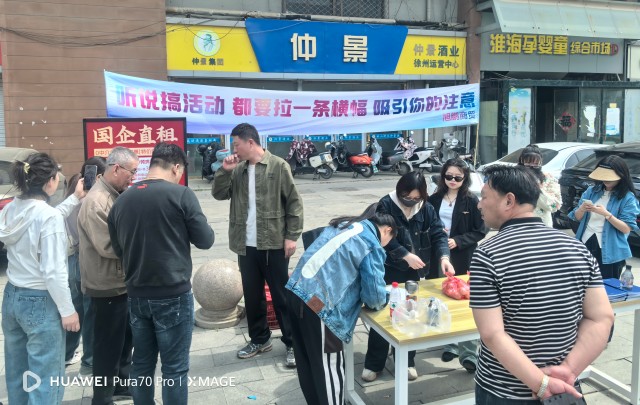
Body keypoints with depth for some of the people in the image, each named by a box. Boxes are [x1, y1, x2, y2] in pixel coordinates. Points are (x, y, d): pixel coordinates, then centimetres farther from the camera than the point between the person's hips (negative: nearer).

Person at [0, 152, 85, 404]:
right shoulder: (48, 215, -21)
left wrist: (74, 199, 24)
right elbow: (53, 271, -21)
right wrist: (67, 310, -13)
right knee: (45, 379, 3)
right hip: (40, 302, -8)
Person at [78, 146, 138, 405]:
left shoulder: (117, 195, 7)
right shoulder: (96, 202, -22)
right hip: (108, 286, -9)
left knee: (125, 338, 21)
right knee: (108, 345, 5)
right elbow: (108, 247, -26)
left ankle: (122, 383, 38)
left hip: (122, 282, 9)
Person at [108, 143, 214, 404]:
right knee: (174, 367, 6)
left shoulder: (122, 200, 2)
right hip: (173, 294, -5)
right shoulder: (181, 194, -13)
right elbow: (205, 240, -6)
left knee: (141, 363, 17)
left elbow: (118, 249, 13)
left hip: (136, 295, 5)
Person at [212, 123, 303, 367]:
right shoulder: (237, 170, 9)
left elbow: (294, 203, -6)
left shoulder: (278, 166, -6)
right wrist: (225, 171, -6)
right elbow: (218, 194, 7)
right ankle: (259, 339, 31)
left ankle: (292, 343, 15)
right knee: (252, 295, 15)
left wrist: (292, 236, -11)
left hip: (274, 243, -5)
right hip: (246, 245, 5)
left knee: (282, 295, 3)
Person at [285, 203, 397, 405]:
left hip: (297, 292, 8)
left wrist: (358, 291, 29)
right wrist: (381, 300, 18)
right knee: (330, 366, 7)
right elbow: (375, 296, -4)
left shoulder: (343, 224, 19)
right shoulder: (372, 245, -4)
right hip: (317, 303, -8)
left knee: (308, 362, 20)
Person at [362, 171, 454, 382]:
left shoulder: (426, 209, -2)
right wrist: (405, 255, -24)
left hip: (414, 273, 3)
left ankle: (407, 361, 30)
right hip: (388, 272, -3)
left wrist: (443, 256, -21)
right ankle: (373, 363, 20)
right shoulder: (386, 205, -13)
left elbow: (438, 234, -4)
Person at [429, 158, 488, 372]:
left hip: (463, 259, -3)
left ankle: (469, 352, 2)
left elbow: (481, 231, -4)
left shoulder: (471, 201, -4)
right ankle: (450, 344, 25)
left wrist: (458, 241, -15)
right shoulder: (434, 199, 6)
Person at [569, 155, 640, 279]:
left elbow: (626, 228, -11)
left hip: (609, 251, -4)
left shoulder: (628, 198, -5)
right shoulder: (592, 191, 7)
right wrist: (582, 209, -14)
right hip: (585, 244, 4)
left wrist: (606, 214, -23)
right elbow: (577, 217, 9)